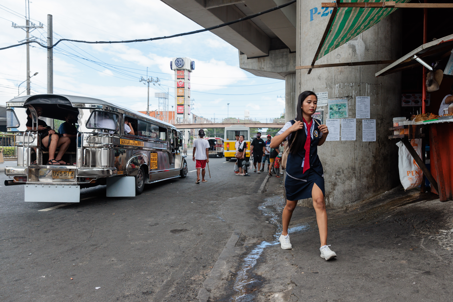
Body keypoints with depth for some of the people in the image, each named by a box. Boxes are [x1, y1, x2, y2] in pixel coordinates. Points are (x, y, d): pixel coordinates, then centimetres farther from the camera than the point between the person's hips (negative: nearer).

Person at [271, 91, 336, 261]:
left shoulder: (316, 125, 4)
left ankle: (324, 247, -16)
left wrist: (325, 134, 2)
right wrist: (290, 130, -26)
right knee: (290, 204, 12)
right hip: (295, 170, -2)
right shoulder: (292, 125, -9)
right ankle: (284, 235, 38)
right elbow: (273, 144, -17)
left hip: (314, 169, 2)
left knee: (319, 201, -17)